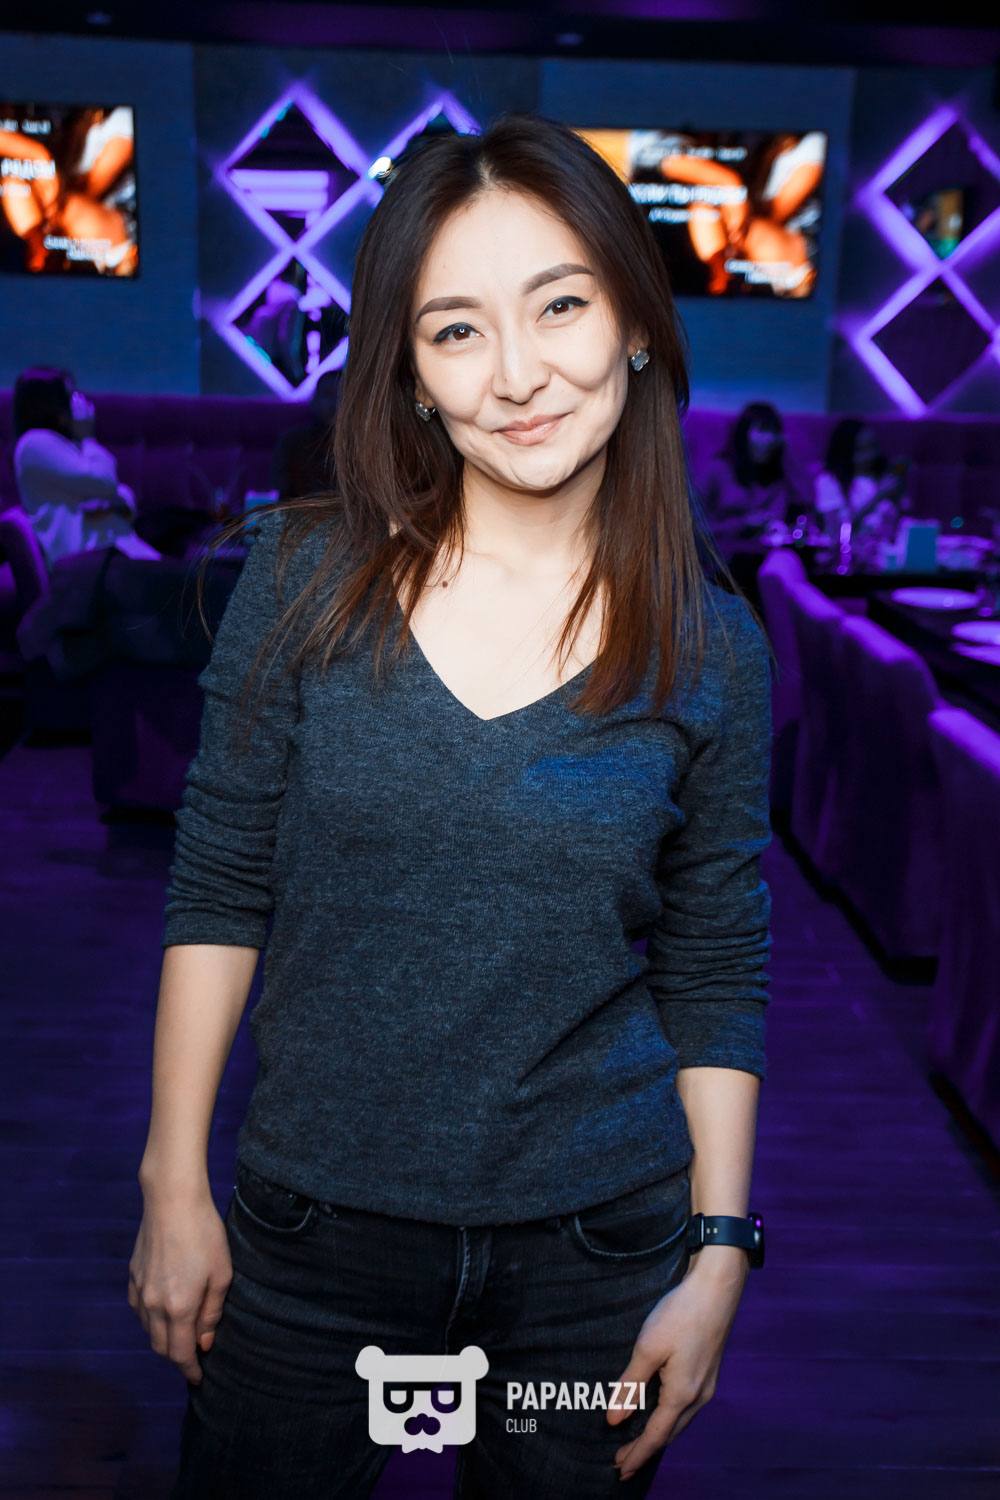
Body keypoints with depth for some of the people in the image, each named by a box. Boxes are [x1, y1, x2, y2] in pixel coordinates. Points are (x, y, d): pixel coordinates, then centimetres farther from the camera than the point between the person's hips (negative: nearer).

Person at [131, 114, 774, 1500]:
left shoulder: (711, 648, -7)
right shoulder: (309, 574, -8)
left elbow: (718, 977, -1)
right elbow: (216, 890, -3)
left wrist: (721, 1255, -2)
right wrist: (175, 1182, -2)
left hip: (597, 1241, 0)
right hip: (313, 1228, 1)